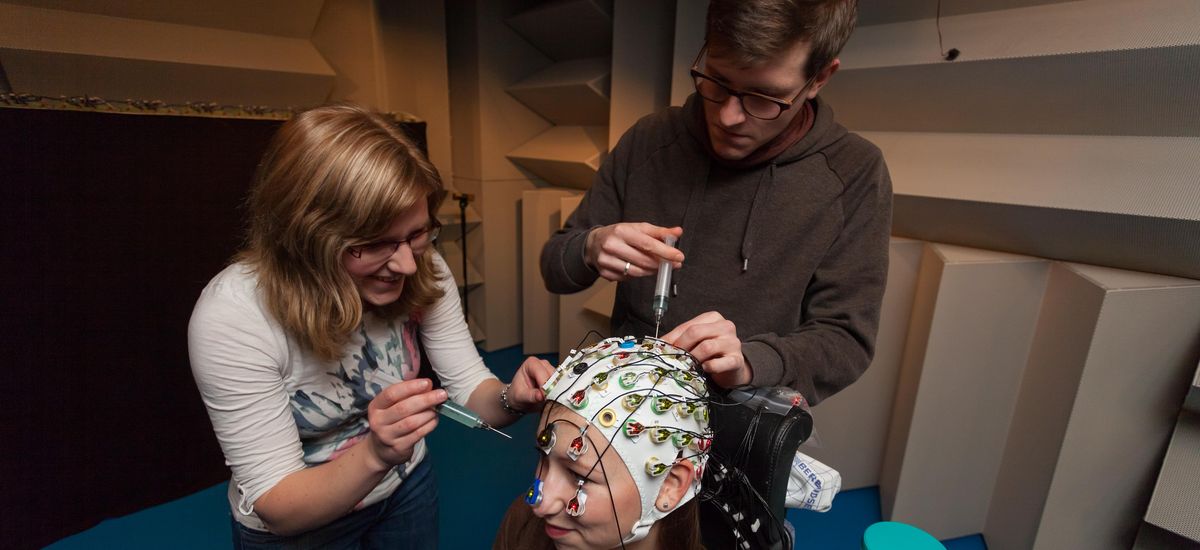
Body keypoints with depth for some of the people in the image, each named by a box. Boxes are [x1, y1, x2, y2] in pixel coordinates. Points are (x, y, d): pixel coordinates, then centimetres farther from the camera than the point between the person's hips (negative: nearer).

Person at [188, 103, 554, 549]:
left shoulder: (424, 272, -21)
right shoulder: (232, 317, -31)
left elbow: (471, 388, -14)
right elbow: (276, 506, -25)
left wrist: (510, 398, -36)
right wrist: (374, 454, -44)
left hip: (405, 486, 4)